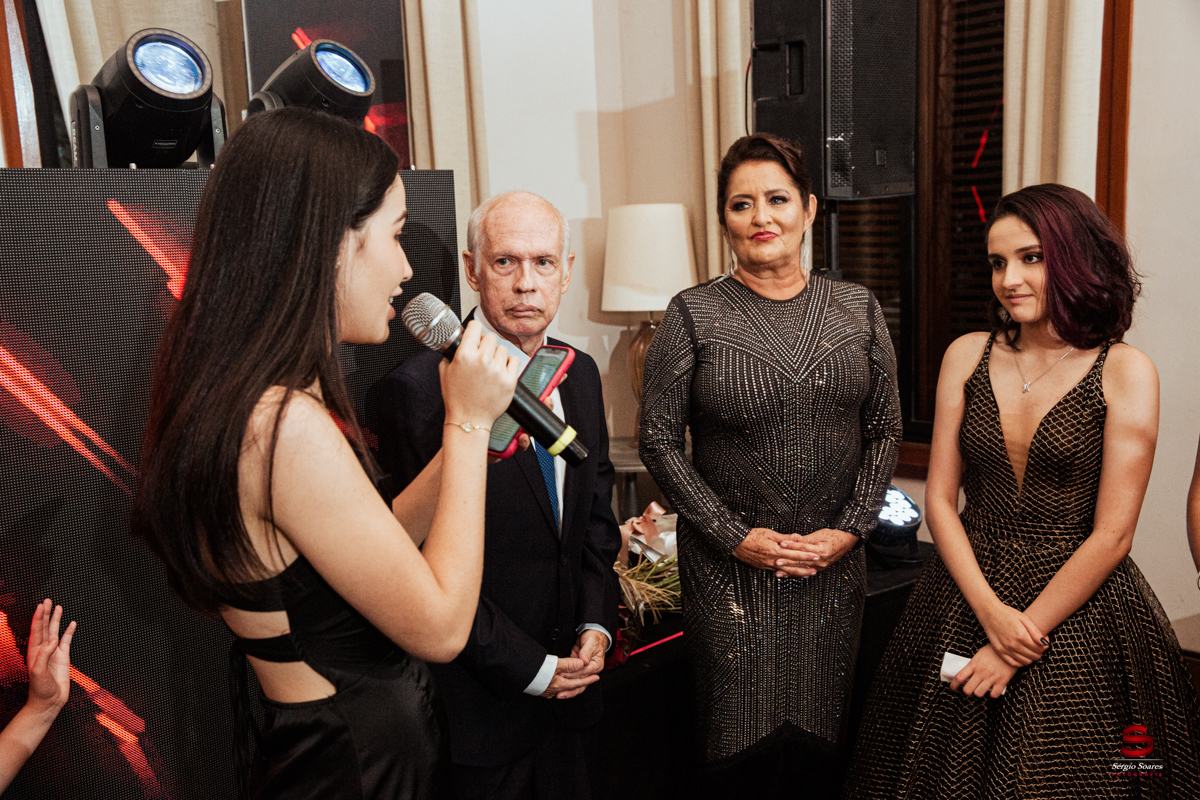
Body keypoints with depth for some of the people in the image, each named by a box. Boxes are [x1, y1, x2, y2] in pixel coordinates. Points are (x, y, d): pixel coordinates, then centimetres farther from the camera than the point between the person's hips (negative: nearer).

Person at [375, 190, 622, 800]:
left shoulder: (580, 374, 3)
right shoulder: (421, 387, -19)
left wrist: (597, 624, -1)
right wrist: (526, 666, -14)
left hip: (572, 680, 6)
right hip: (483, 699, -6)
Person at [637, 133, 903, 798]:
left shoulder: (858, 309, 3)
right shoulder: (693, 314, -6)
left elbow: (885, 431, 6)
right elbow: (659, 441, -7)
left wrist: (849, 529, -4)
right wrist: (735, 536, -11)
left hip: (833, 562, 3)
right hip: (729, 565, -2)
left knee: (823, 737, 14)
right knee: (743, 741, 8)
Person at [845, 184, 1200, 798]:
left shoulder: (1124, 371, -9)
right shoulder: (967, 356, 1)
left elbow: (1111, 535, -12)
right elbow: (939, 498, -1)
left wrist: (1021, 636, -13)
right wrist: (989, 610, -12)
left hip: (1077, 604, -3)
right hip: (965, 595, 3)